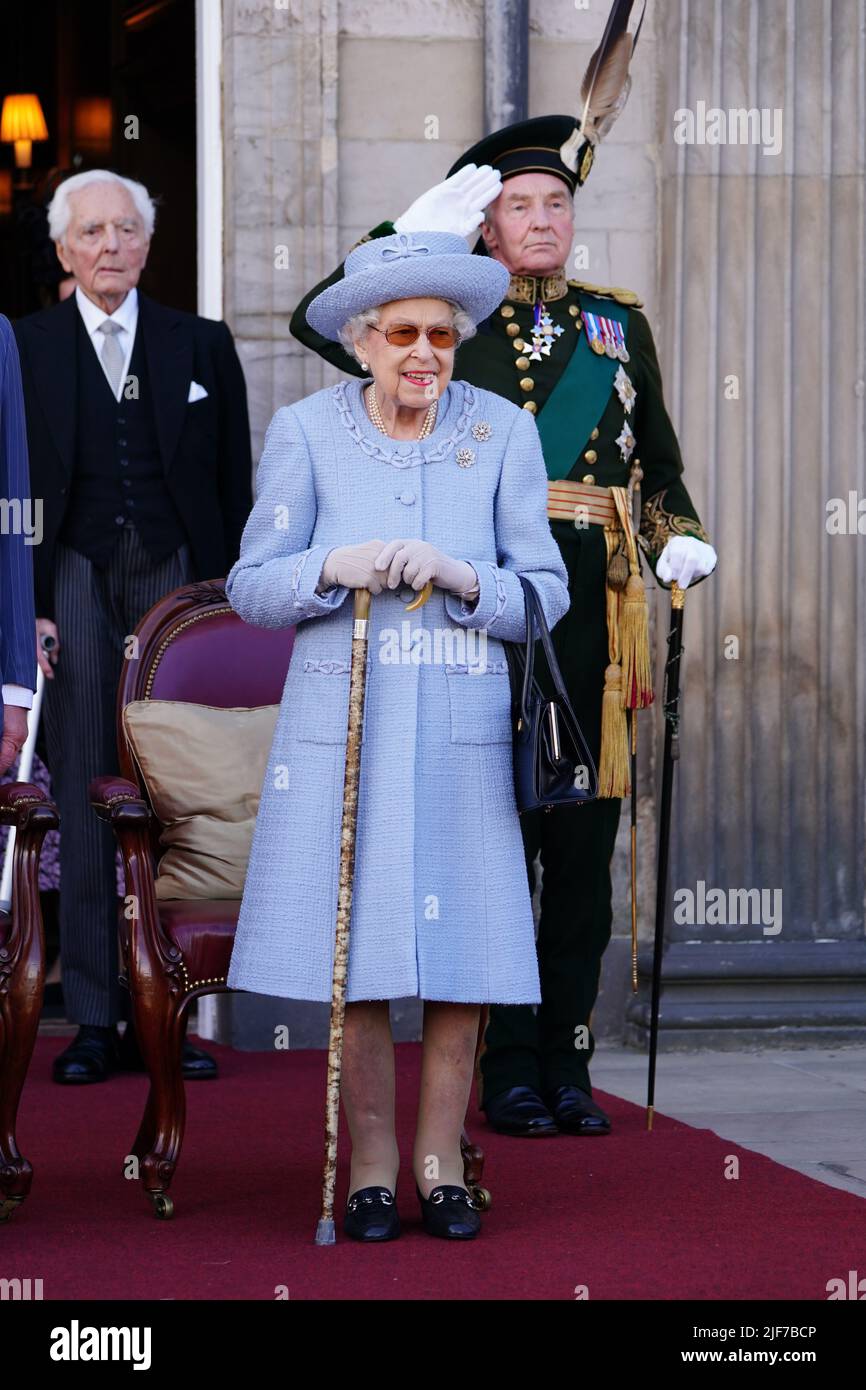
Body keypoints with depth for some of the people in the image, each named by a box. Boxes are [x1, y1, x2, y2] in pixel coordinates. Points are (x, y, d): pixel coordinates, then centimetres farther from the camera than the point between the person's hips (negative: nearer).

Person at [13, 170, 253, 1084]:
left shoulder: (203, 347, 11)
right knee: (83, 797, 0)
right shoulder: (25, 347, 6)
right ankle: (94, 1019, 4)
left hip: (178, 578, 1)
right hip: (75, 585, -1)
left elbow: (233, 490, 11)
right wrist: (28, 609, -5)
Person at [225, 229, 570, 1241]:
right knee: (355, 951, 0)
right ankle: (370, 1166, 15)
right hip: (341, 723, -1)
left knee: (464, 953, 0)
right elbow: (251, 585, 1)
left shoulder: (503, 433, 1)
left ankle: (439, 1160, 17)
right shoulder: (306, 432, 0)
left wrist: (461, 577, -17)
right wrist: (335, 568, -17)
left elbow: (546, 595, 1)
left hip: (461, 729, 1)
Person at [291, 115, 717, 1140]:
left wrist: (679, 536, 6)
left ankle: (568, 1067, 13)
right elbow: (319, 322, -4)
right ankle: (510, 1072, 6)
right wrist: (415, 231, -7)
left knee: (584, 843, 5)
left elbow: (657, 457, 24)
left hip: (593, 605, 3)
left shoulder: (618, 325, 17)